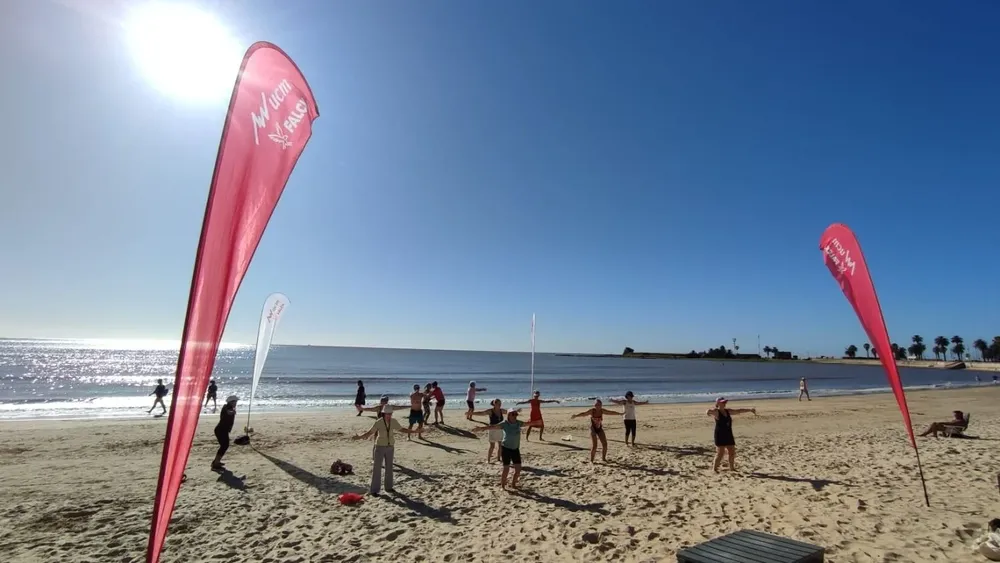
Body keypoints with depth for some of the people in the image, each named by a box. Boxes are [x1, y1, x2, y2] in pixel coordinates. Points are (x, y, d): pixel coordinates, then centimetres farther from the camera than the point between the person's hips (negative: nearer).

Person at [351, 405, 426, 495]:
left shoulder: (393, 421, -6)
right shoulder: (378, 422, -18)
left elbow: (401, 429, 6)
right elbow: (369, 433, -17)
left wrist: (415, 431, 5)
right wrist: (359, 437, -35)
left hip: (390, 447, 4)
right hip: (380, 447, -4)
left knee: (389, 468, 12)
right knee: (377, 468, -4)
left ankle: (388, 486, 29)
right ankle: (374, 490, 7)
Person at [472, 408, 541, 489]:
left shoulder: (518, 423, 0)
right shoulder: (504, 424, -15)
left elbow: (528, 423, 16)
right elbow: (493, 426, -27)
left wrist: (536, 423, 29)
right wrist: (482, 428, -40)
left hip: (516, 449, 5)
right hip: (506, 448, -5)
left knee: (518, 468, 4)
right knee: (506, 468, -5)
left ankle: (513, 484, 26)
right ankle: (502, 485, 14)